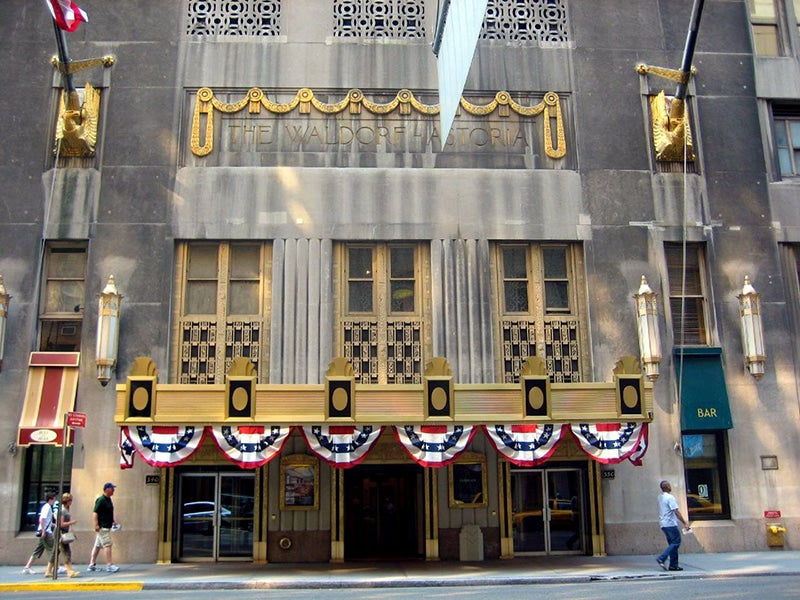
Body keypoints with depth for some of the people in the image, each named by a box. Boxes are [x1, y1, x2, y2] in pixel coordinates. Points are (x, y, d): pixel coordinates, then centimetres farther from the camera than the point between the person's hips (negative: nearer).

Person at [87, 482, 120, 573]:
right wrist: (96, 525, -24)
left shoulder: (108, 499, 15)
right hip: (102, 527, -10)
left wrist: (113, 521, 21)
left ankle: (92, 564, 19)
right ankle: (109, 565, -11)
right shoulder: (101, 500, -14)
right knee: (107, 545, -11)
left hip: (107, 526, 10)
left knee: (97, 545, 13)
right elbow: (95, 513, -19)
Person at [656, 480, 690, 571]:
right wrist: (685, 522, -12)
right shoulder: (670, 497, -14)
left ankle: (673, 565, 10)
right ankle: (661, 558, -13)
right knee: (676, 543, -5)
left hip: (664, 524, 9)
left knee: (672, 544, 12)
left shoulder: (660, 497, 14)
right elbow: (676, 512, -17)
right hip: (671, 524, -9)